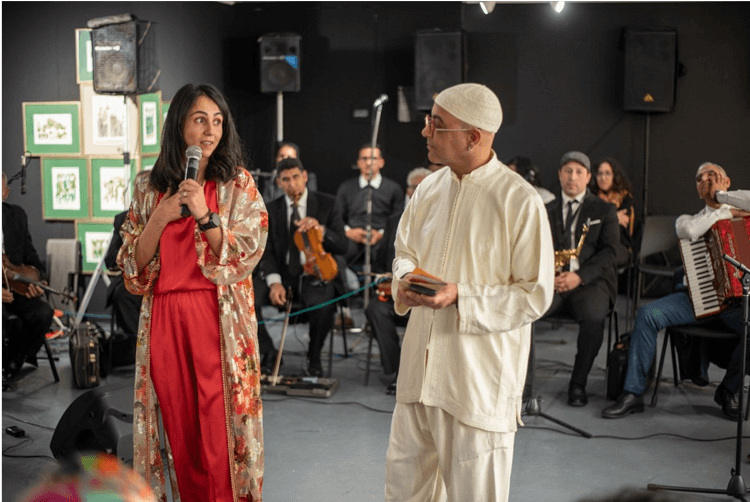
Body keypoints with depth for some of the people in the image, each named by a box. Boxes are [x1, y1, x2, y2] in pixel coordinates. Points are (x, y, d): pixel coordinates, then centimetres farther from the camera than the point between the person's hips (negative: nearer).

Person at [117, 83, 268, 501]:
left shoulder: (238, 184, 3)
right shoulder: (150, 188, 10)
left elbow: (245, 256, -6)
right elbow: (133, 263, 6)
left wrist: (204, 214, -17)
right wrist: (160, 219, -9)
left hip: (218, 320, -2)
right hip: (164, 320, 3)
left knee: (218, 428, -3)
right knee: (180, 430, 8)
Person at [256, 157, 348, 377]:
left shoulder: (327, 204, 2)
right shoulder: (272, 209, 8)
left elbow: (342, 246, -3)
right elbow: (267, 251, 3)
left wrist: (320, 229, -23)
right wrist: (274, 281, -16)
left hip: (315, 275, -2)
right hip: (284, 274, 2)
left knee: (323, 306, -35)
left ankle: (314, 357, -3)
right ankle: (269, 353, 0)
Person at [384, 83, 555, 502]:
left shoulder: (520, 201, -15)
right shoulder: (430, 189, 5)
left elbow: (535, 296, -15)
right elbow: (405, 250, 19)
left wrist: (462, 297, -24)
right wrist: (406, 278, -5)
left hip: (480, 375, -6)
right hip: (421, 366, 6)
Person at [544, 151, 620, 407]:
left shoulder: (604, 210, 12)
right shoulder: (547, 211, 19)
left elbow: (609, 252, 0)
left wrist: (580, 276, -15)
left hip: (590, 280, -1)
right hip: (552, 281, 2)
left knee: (593, 317, -34)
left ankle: (578, 383, -16)